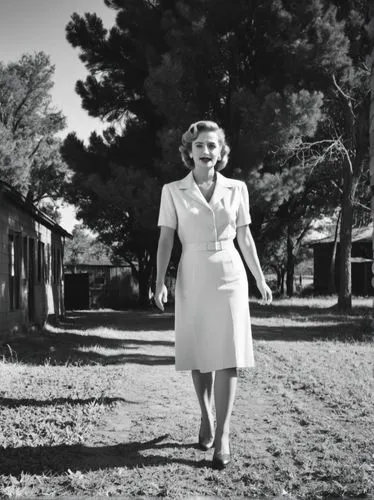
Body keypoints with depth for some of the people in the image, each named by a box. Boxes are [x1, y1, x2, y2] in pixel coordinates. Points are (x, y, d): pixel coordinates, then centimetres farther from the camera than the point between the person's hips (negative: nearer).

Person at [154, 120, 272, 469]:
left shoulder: (237, 189, 4)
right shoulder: (173, 191, 1)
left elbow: (245, 237, 10)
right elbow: (166, 238, -1)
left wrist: (260, 279, 12)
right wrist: (160, 281, -10)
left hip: (229, 275, 0)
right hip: (192, 277, 0)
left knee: (228, 355, -6)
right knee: (198, 354, 8)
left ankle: (222, 437, -3)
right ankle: (206, 418, 30)